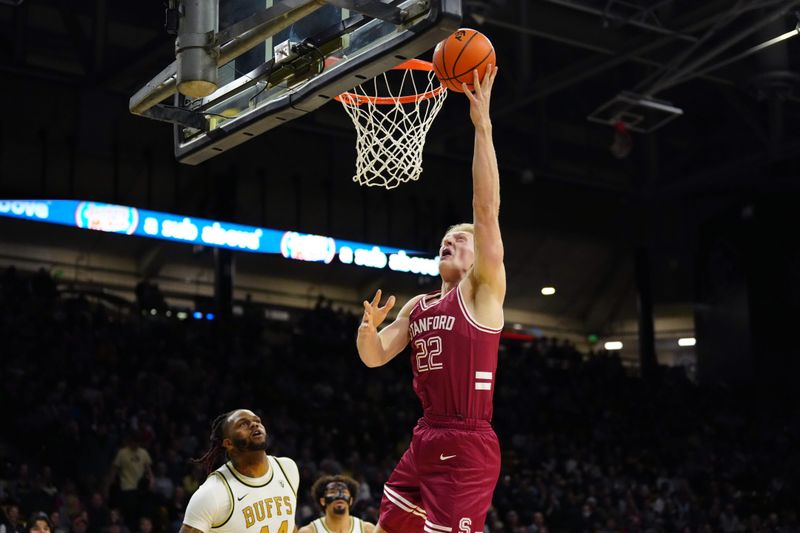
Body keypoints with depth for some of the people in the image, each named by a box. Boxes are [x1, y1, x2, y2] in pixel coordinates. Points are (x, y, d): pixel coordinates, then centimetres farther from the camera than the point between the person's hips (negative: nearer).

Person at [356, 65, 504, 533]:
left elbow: (487, 207, -15)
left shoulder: (482, 290, -4)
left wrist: (482, 125, -19)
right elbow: (375, 357, 13)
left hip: (467, 446, -8)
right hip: (426, 439, 8)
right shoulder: (418, 306, 17)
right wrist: (368, 328, -10)